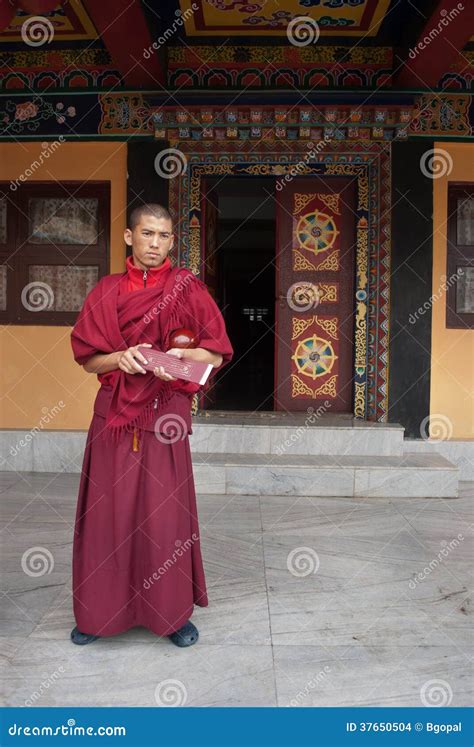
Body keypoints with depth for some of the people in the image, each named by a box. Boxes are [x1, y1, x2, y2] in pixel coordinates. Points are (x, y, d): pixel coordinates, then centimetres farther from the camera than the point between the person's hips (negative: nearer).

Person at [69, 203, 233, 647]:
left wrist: (185, 357, -19)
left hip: (165, 415, -2)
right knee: (108, 512, 7)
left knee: (164, 514, 2)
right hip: (113, 414, 2)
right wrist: (121, 358, -14)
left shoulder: (187, 289, 1)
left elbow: (218, 355, 0)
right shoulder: (106, 292, 7)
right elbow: (87, 358, 6)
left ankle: (173, 612, 21)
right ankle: (100, 612, 26)